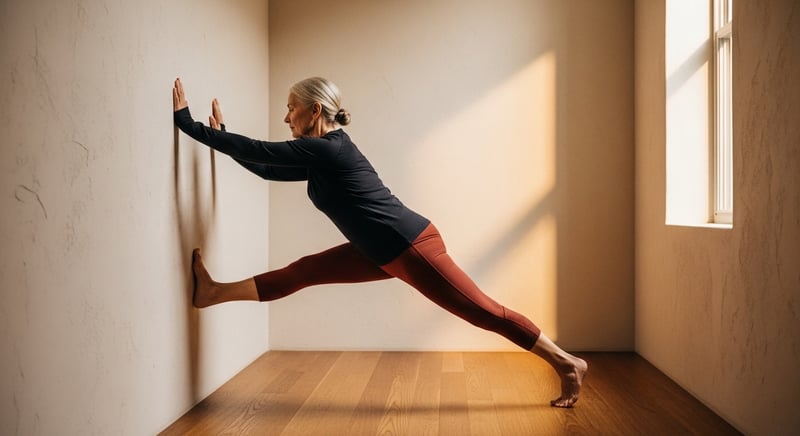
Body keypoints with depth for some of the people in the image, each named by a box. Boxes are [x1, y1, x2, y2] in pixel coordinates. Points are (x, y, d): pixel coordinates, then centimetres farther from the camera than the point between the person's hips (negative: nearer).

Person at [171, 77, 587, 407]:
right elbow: (267, 168, 22)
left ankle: (568, 363, 12)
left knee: (485, 311, 0)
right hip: (390, 250, 9)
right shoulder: (325, 153, 12)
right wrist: (222, 135, 24)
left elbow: (257, 151, -14)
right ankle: (216, 293, 18)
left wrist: (187, 121, -7)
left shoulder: (321, 150, -16)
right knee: (306, 270, 10)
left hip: (411, 247, -9)